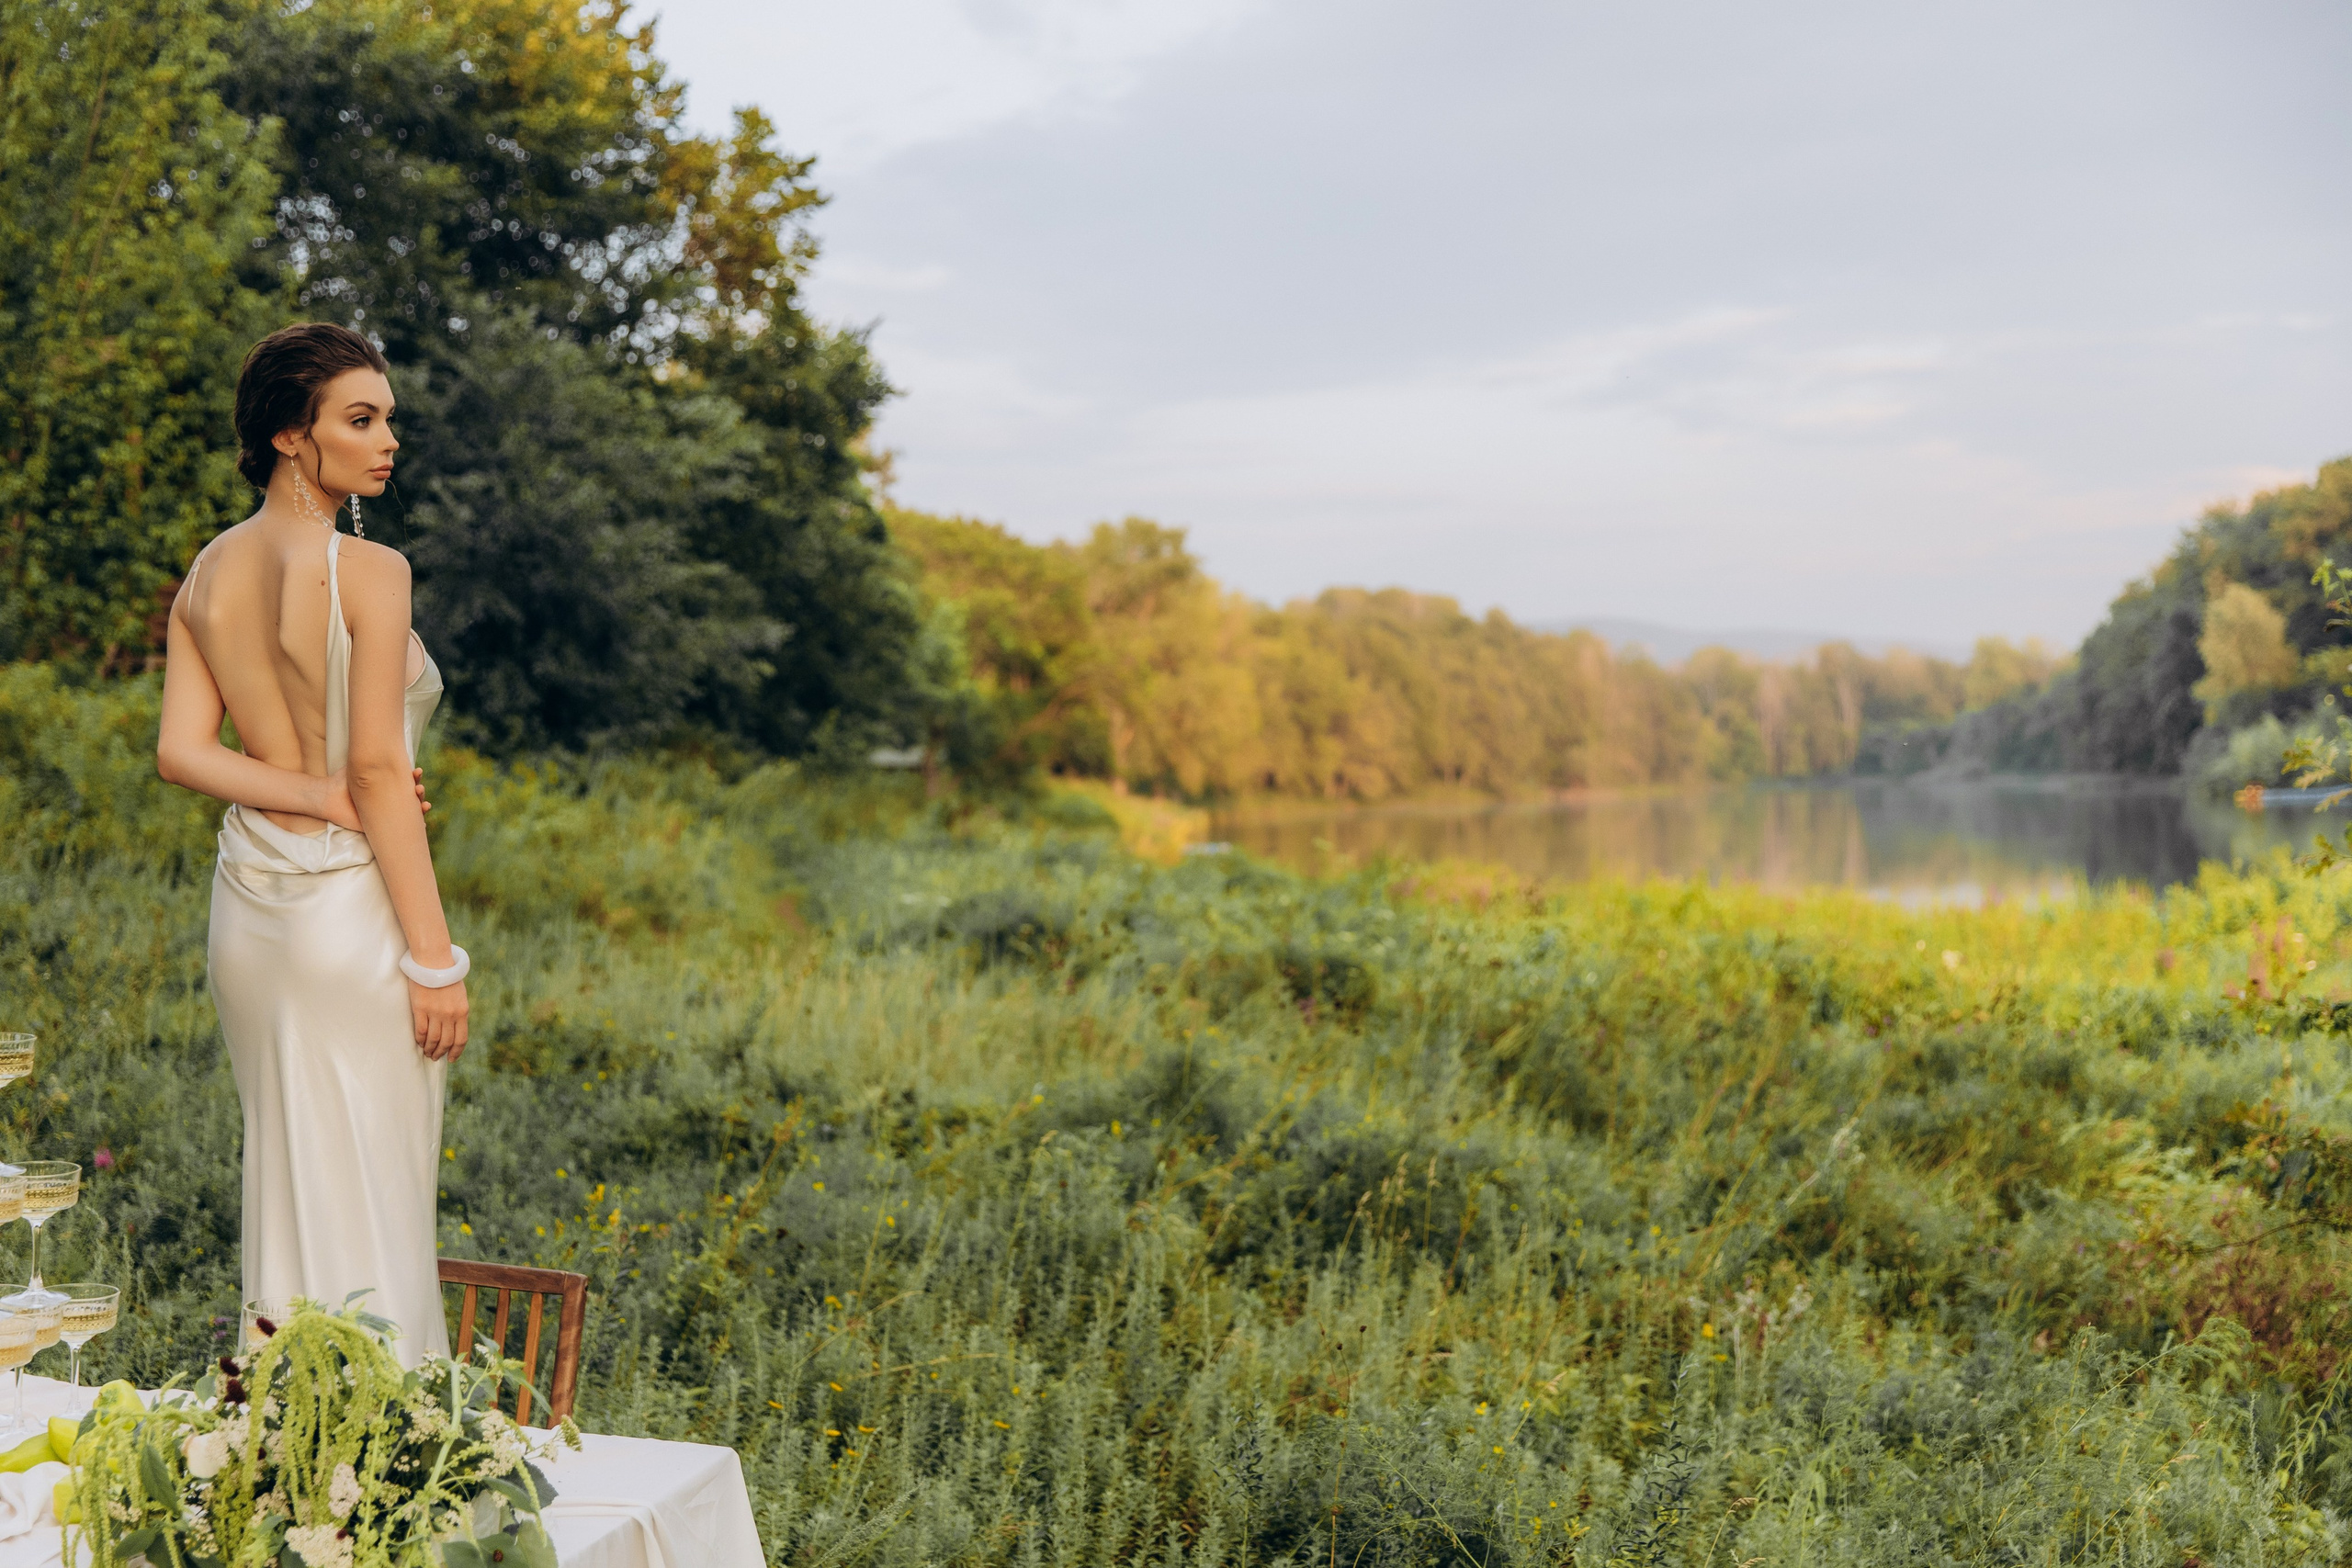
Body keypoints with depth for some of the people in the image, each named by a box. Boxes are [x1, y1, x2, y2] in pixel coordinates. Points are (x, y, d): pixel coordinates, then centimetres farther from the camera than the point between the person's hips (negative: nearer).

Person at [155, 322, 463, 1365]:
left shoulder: (208, 572, 6)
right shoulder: (369, 570, -15)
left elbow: (180, 752, -1)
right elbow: (379, 771, -18)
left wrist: (315, 795, -6)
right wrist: (435, 956, -14)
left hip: (248, 902, 7)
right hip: (352, 908, -7)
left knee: (282, 1183, 17)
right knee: (370, 1203, 3)